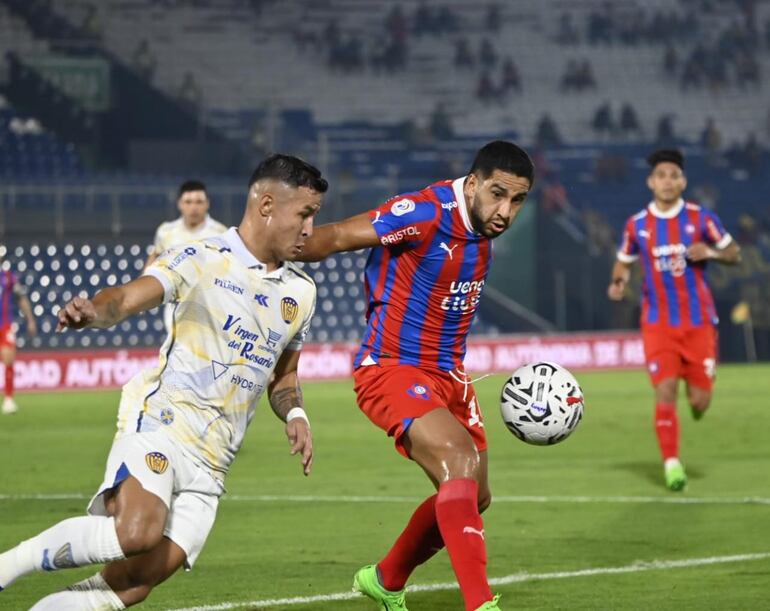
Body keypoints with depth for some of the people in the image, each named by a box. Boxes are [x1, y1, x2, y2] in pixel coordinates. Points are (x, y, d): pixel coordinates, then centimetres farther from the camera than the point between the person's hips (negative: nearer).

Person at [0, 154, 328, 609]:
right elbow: (128, 298, -16)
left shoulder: (301, 292, 16)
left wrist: (295, 414, 7)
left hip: (210, 465, 6)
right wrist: (91, 311, -39)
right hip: (160, 422, -6)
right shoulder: (202, 261, -3)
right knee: (138, 532, -32)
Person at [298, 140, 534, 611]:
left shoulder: (485, 225, 2)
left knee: (474, 498, 16)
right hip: (391, 369, -9)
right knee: (459, 459, -30)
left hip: (447, 375, 9)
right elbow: (334, 238, -18)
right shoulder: (426, 214, -23)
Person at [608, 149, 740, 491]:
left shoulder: (701, 219, -2)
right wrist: (619, 281, -6)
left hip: (698, 322, 0)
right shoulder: (636, 225, 2)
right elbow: (624, 261, 16)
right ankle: (671, 463, -3)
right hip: (658, 324, 0)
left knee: (700, 401, -1)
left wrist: (710, 253, -17)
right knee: (665, 391, -15)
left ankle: (697, 403, 37)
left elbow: (734, 254, 5)